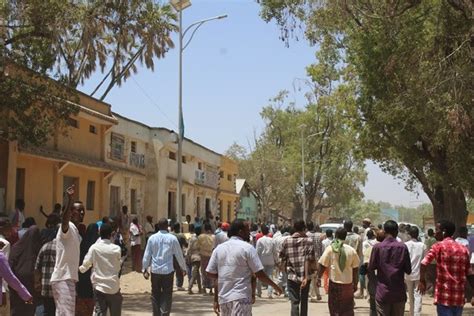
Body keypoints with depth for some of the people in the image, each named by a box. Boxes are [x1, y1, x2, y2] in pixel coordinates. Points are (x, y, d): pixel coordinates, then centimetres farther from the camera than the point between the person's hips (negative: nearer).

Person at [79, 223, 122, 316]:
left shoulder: (94, 248, -7)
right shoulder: (116, 249, -5)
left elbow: (85, 265, -3)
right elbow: (118, 267, 5)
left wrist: (80, 269, 17)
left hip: (99, 286, 0)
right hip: (114, 287, 0)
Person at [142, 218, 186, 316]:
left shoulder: (152, 238, 0)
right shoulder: (172, 238, -4)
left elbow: (147, 255, 3)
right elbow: (179, 254, 2)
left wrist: (145, 269, 12)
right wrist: (183, 268, 13)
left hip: (155, 271, 2)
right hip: (168, 271, -2)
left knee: (155, 294, 14)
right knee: (167, 295, 4)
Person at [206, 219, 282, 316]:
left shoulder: (219, 248, 8)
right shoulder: (247, 248, -7)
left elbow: (210, 273, 7)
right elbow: (259, 274, -8)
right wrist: (275, 286, 6)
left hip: (223, 297, 6)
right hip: (241, 297, -6)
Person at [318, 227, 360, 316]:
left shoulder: (330, 249, -7)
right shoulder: (352, 250, -1)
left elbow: (322, 265, -7)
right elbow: (355, 269, 4)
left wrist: (319, 278, 4)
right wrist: (355, 284, 12)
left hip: (334, 283, -1)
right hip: (348, 283, 1)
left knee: (334, 308, 10)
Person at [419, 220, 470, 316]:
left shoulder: (438, 246, -5)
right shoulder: (463, 249, 10)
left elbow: (424, 264, -16)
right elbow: (468, 273, 12)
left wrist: (422, 281, -3)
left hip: (444, 294, -5)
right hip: (459, 295, 5)